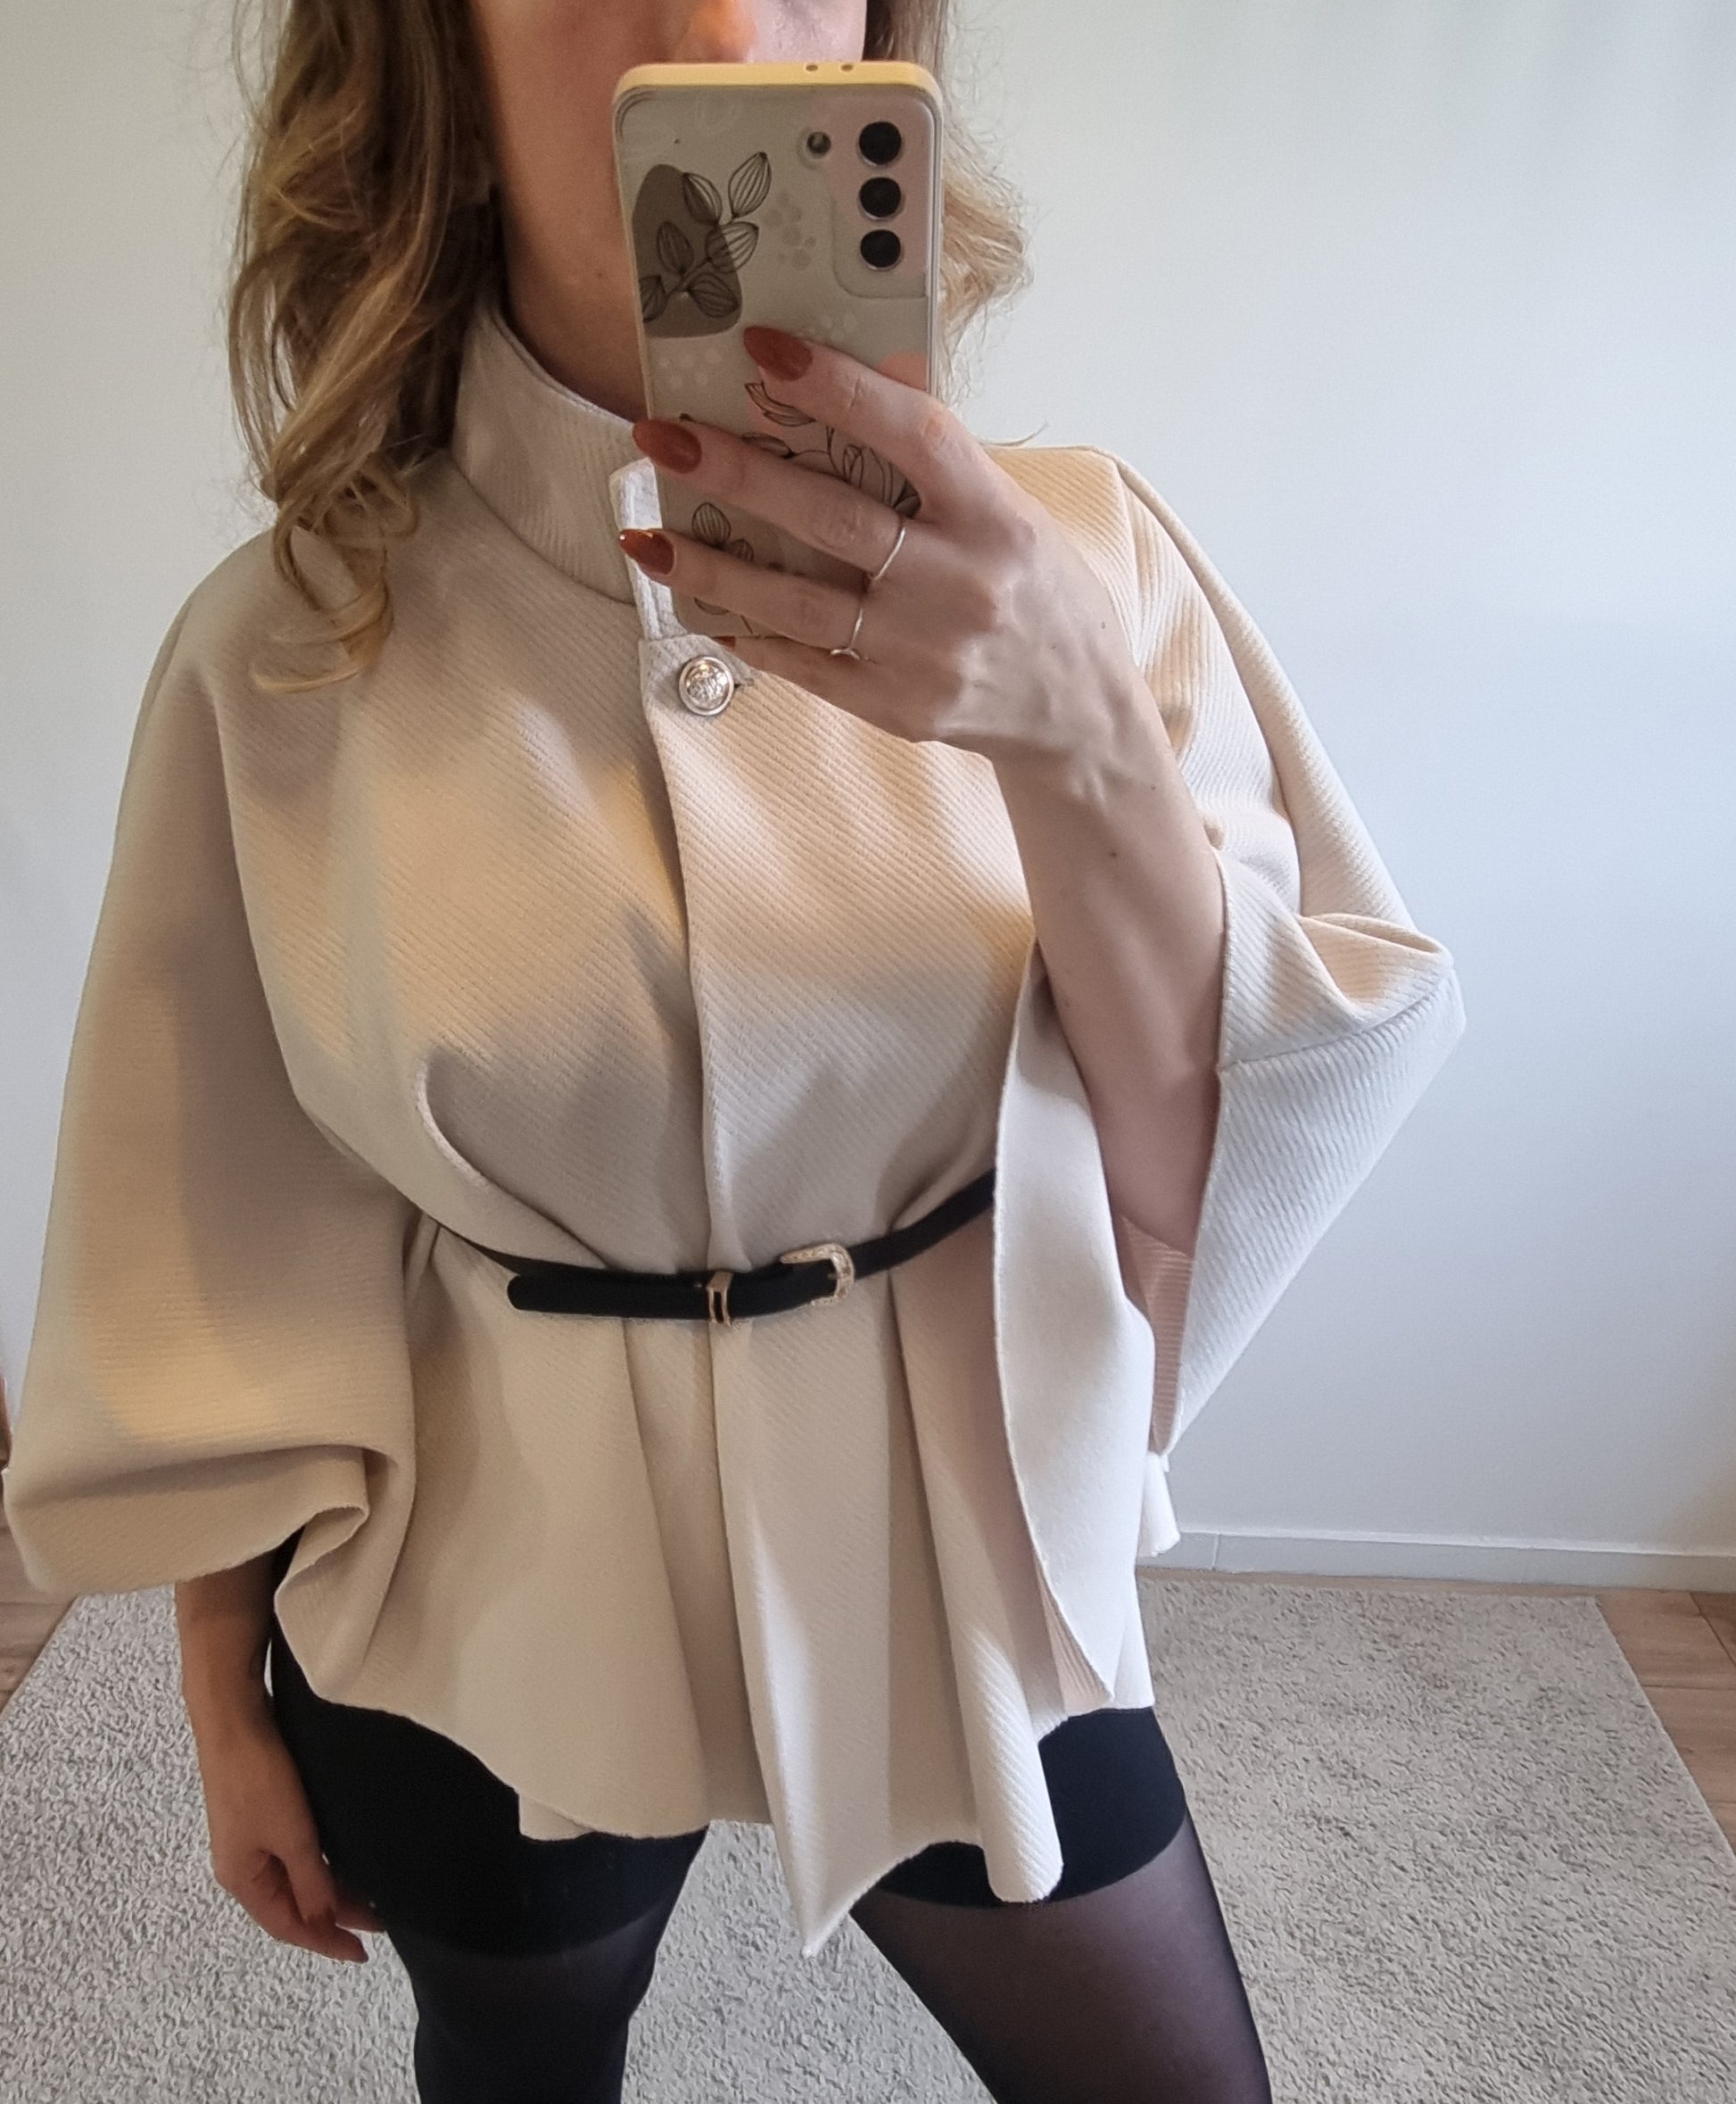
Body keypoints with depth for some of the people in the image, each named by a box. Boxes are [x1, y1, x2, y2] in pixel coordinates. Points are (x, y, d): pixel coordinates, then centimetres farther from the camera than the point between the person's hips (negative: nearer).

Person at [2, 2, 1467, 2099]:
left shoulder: (1066, 554, -11)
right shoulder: (284, 654, -13)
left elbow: (1213, 1132, -15)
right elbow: (219, 1255, -3)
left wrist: (1073, 736, -33)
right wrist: (232, 1710, 6)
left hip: (961, 1554, 1)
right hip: (494, 1608, 1)